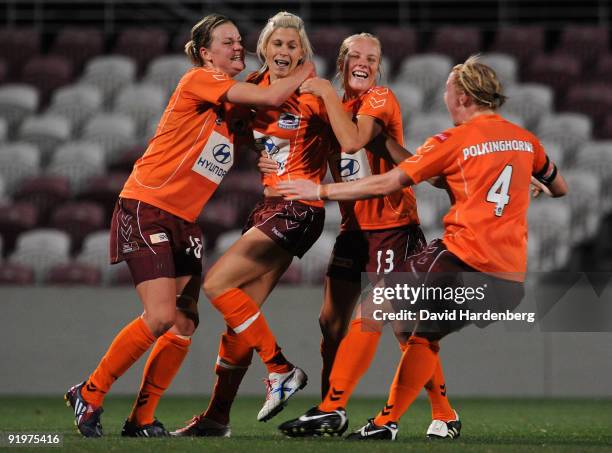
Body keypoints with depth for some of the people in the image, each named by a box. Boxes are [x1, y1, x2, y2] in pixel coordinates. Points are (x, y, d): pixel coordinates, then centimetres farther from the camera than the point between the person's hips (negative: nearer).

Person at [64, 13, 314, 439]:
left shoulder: (234, 109, 14)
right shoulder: (198, 80, -11)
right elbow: (270, 97, -17)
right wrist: (304, 72, -1)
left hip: (184, 222, 8)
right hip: (146, 208, -8)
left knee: (186, 324, -1)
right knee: (161, 316, -17)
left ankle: (141, 419, 7)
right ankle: (90, 394, -2)